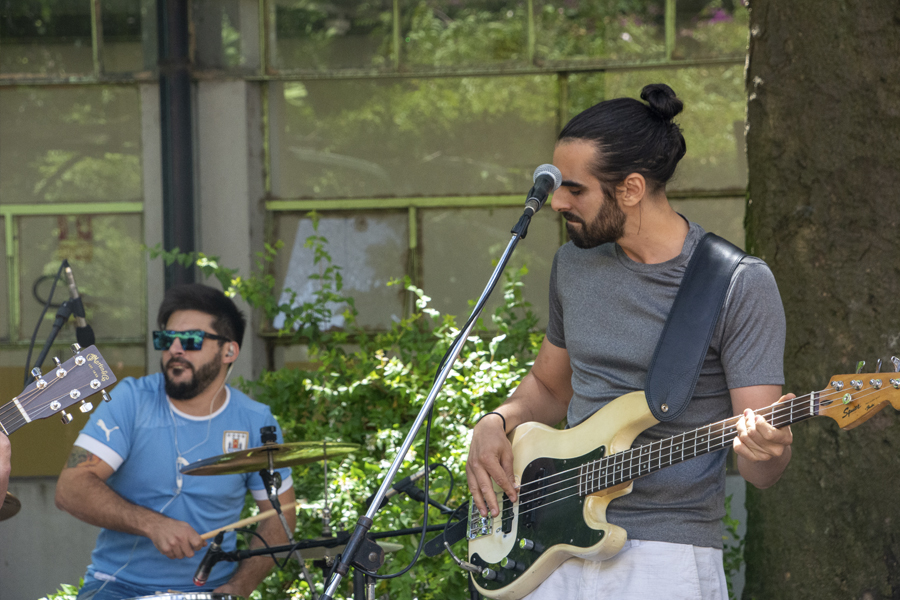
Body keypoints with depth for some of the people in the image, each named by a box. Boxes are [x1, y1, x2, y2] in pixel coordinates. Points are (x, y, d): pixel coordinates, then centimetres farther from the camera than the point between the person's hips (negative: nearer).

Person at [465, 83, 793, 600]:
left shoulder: (739, 285, -9)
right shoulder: (574, 263, 9)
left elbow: (762, 472, -11)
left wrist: (766, 448, -33)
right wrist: (496, 425, 5)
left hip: (666, 557, -5)